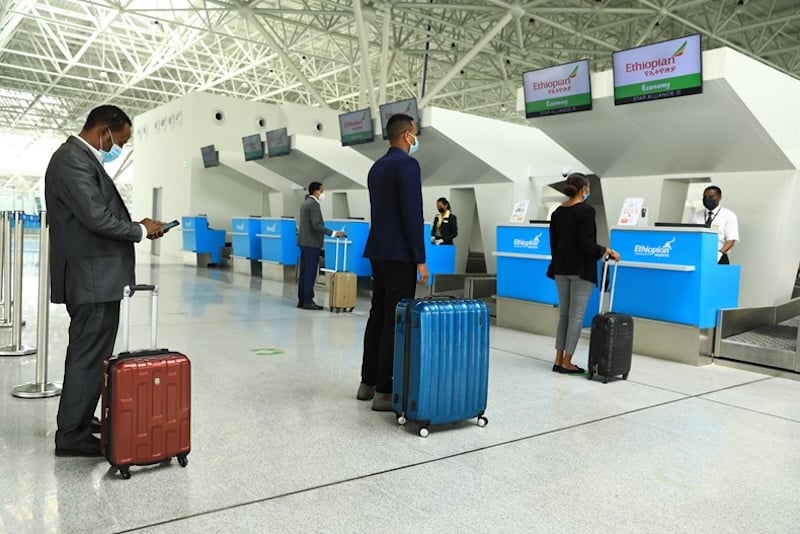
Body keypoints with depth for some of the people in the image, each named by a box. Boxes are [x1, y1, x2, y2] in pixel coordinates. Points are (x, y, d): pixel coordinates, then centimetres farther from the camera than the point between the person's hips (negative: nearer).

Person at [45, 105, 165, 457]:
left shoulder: (80, 157, 17)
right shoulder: (73, 160, -16)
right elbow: (96, 218, -24)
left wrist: (134, 227, 7)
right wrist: (141, 230, -11)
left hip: (91, 275, 11)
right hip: (92, 277, -11)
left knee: (86, 352, 20)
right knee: (91, 354, -3)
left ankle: (76, 421, 34)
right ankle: (73, 435, 8)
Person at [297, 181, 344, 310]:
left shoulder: (305, 203, 16)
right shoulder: (314, 204, -14)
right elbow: (316, 225, -22)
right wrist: (333, 233, -22)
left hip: (304, 242, 10)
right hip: (312, 243, -10)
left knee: (304, 272, 10)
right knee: (310, 273, -6)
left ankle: (302, 300, 13)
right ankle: (308, 301, -4)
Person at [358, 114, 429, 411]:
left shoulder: (377, 166, 16)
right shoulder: (407, 164, -12)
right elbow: (413, 214, -18)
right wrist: (420, 259, -16)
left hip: (379, 252, 9)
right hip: (400, 255, -9)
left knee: (378, 316, 13)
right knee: (395, 321, -5)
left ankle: (368, 383, 20)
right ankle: (384, 391, 0)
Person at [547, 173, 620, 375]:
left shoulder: (557, 212, 8)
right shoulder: (586, 210, -13)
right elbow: (586, 243, -21)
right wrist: (607, 251, -8)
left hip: (561, 268, 7)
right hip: (581, 270, -7)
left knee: (564, 314, 13)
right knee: (576, 316, 0)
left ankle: (559, 360, 15)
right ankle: (566, 363, 3)